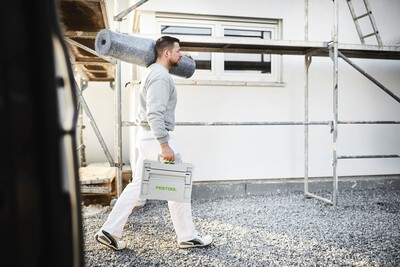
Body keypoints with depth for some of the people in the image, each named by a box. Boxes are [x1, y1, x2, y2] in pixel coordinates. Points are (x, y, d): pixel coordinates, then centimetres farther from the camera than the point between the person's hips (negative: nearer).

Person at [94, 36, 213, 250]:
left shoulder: (154, 72, 17)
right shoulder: (161, 76, -16)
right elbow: (155, 114, -25)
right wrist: (165, 145, -26)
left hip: (147, 136, 10)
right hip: (156, 137, -10)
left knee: (137, 184, 14)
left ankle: (110, 231, 18)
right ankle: (188, 237, 15)